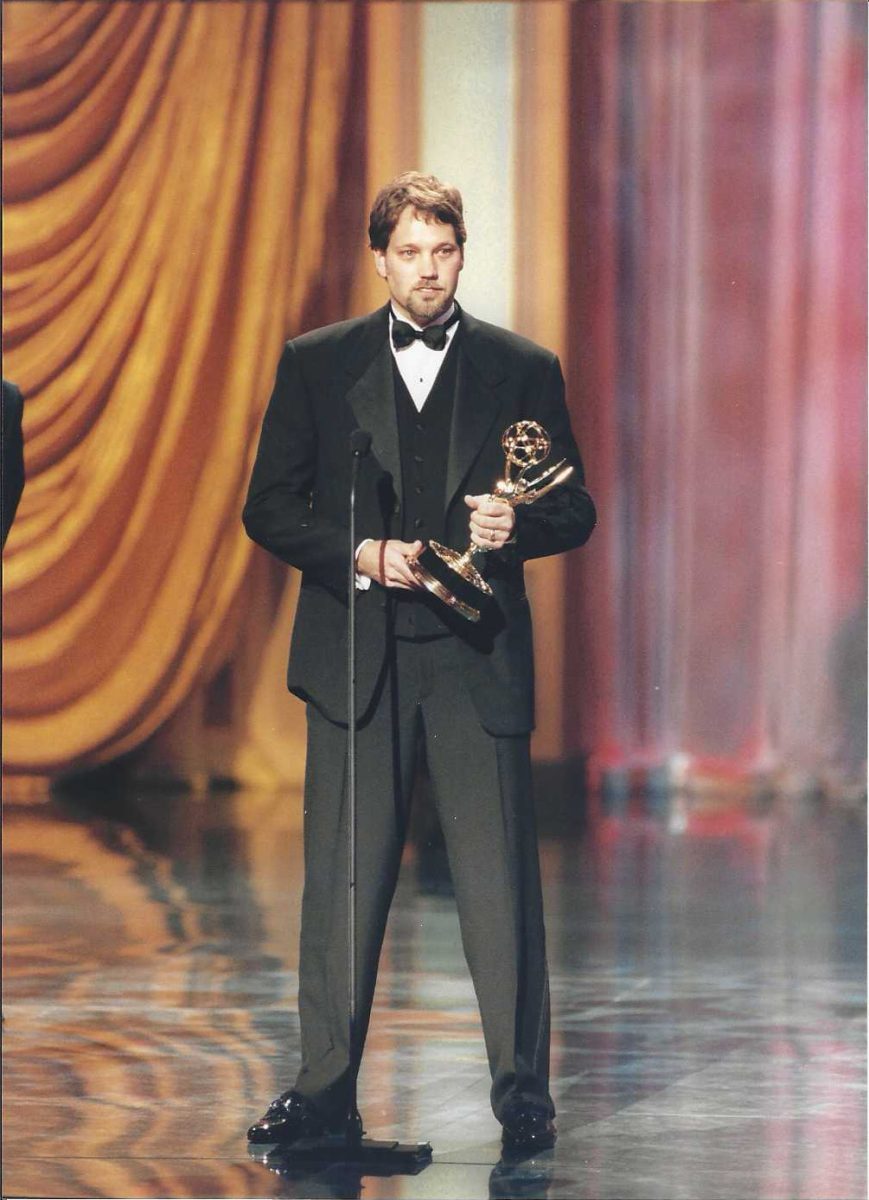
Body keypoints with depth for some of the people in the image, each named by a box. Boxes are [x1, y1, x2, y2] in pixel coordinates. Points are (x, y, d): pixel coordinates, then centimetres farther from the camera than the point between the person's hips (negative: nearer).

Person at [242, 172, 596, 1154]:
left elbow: (574, 510, 10)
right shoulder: (316, 364, 8)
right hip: (355, 657, 0)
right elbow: (269, 509, 6)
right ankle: (325, 1084, 10)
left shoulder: (524, 369, 8)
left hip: (478, 657, 0)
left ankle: (522, 1091, 5)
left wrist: (518, 525, -12)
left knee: (500, 877, -2)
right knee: (342, 878, 2)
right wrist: (361, 554, -10)